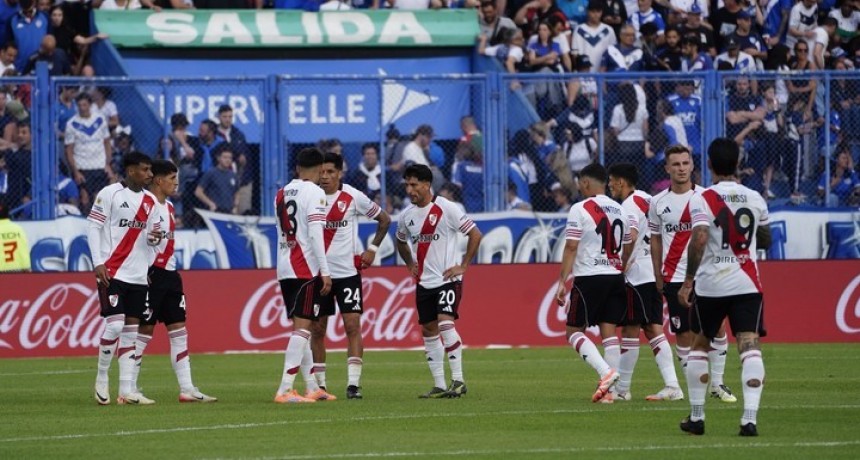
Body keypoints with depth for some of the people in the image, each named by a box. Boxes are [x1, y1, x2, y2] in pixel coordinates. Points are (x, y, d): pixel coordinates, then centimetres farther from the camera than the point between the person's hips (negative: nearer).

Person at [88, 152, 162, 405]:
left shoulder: (150, 200, 13)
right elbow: (93, 227, -6)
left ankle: (127, 390, 4)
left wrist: (154, 238, -6)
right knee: (114, 325, -14)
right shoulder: (109, 194, -5)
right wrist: (99, 263, -13)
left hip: (138, 275, 6)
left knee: (131, 331, 4)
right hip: (112, 272, -6)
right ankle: (101, 379, 5)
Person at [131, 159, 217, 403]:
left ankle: (187, 389, 6)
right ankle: (129, 388, 2)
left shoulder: (168, 207, 17)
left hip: (169, 273, 9)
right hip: (152, 273, -9)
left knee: (179, 330, 6)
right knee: (145, 330, -5)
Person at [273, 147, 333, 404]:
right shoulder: (314, 192, -8)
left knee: (301, 327, 14)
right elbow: (315, 233, -15)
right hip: (306, 268, -8)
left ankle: (312, 387, 19)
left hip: (285, 268, 8)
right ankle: (285, 389, -17)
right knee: (302, 327, -9)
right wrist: (325, 272, -15)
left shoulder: (282, 193, 15)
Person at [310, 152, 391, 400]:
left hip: (348, 271, -2)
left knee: (352, 325, -9)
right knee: (317, 329, 4)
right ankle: (319, 384, 12)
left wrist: (372, 249, 4)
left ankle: (353, 383, -10)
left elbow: (384, 219, 10)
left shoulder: (353, 197, -2)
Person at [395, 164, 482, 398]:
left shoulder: (446, 208, -10)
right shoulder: (406, 215, 7)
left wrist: (463, 265, -8)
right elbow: (401, 241, 28)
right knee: (428, 331, 7)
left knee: (445, 323, -20)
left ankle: (458, 380, -16)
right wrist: (410, 264, 15)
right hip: (424, 282, 6)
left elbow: (475, 234, -7)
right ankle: (439, 386, 14)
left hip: (448, 278, -6)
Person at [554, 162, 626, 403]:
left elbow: (571, 248, -10)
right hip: (615, 275, 6)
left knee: (574, 331, 2)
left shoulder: (580, 209, -7)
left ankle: (605, 372, -17)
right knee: (609, 331, 6)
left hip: (589, 277, -6)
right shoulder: (620, 210, 11)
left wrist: (562, 282, -9)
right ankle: (610, 389, 2)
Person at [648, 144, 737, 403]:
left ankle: (717, 383, 5)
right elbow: (655, 239, 12)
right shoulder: (658, 202, 5)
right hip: (674, 277, 1)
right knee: (683, 334, 0)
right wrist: (658, 276, 8)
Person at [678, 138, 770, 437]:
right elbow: (765, 241, 19)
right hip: (747, 284, 1)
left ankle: (696, 417, 21)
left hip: (710, 285, -1)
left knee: (699, 345, 17)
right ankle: (750, 419, -20)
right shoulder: (755, 199, 6)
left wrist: (687, 282, -13)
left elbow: (699, 240, -18)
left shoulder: (702, 199, -7)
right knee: (750, 347, -6)